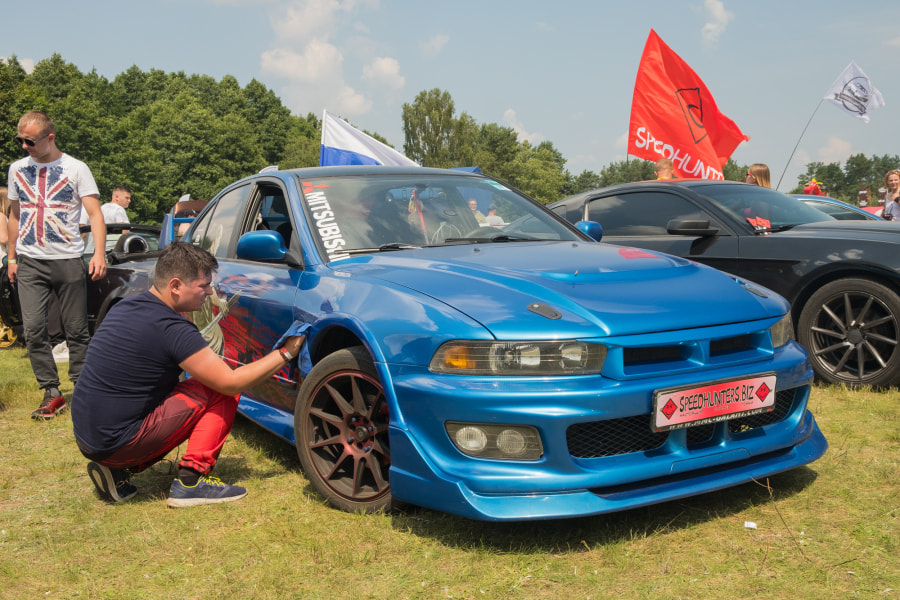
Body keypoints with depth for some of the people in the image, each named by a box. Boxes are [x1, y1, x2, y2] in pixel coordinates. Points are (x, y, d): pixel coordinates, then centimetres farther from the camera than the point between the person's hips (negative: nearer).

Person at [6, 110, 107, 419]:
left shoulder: (76, 169, -1)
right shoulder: (17, 169, 12)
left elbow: (95, 213, -7)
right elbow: (15, 215, 20)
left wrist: (99, 253, -21)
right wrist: (12, 258, 16)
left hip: (68, 260, -3)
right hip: (30, 263, 3)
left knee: (76, 330, 1)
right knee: (33, 329, -6)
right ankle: (52, 393, 3)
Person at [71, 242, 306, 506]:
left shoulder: (126, 306, 8)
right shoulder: (172, 328, -19)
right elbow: (231, 382, -15)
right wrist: (285, 353, -5)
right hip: (118, 442, -9)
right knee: (222, 393, -4)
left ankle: (117, 470, 14)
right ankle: (190, 481, -5)